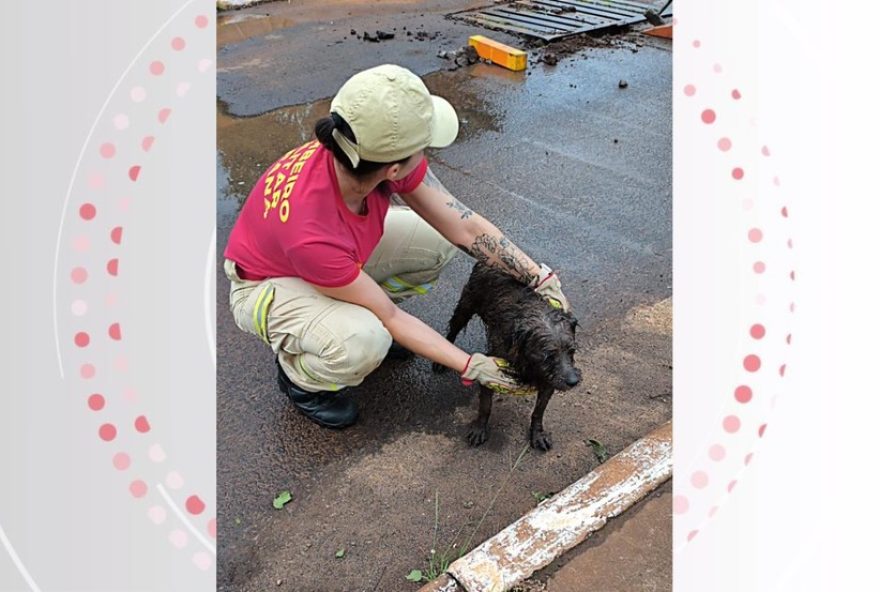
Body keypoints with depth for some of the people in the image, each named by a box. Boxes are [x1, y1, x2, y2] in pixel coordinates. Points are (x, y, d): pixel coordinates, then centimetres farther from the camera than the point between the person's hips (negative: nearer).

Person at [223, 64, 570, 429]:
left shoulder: (384, 158, -27)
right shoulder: (311, 231, -42)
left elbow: (465, 227, -16)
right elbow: (389, 315, -28)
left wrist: (540, 277, -17)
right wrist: (473, 367, -23)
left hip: (341, 256, 6)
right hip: (268, 284, -6)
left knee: (439, 240, -10)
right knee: (361, 344, -35)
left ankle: (360, 315, 12)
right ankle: (298, 375, 1)